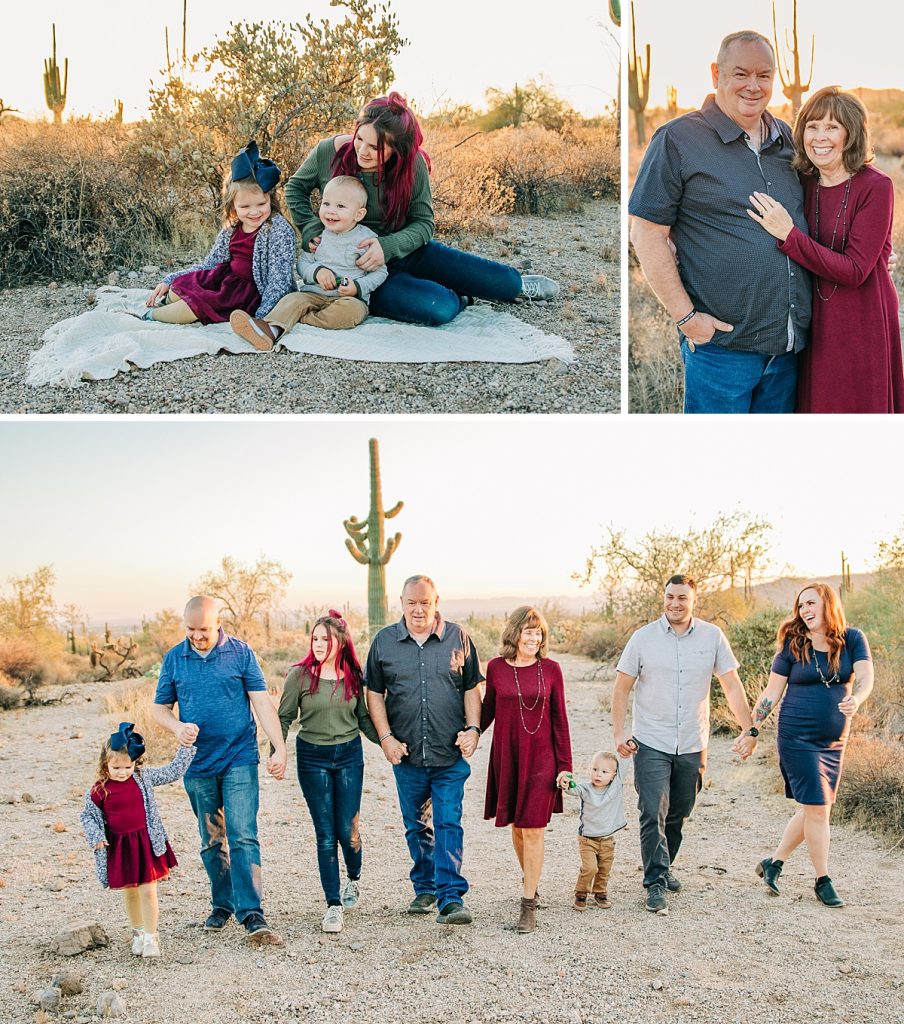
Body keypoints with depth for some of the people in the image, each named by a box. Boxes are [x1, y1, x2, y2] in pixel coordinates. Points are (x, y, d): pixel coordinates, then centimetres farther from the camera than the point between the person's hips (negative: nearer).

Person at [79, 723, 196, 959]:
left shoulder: (144, 777, -3)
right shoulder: (99, 790, -7)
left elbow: (172, 772, 6)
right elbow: (87, 815, 5)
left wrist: (186, 749, 1)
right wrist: (95, 836, -9)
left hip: (146, 843, 0)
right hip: (118, 848, 0)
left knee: (148, 891, -1)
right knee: (129, 893, 13)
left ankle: (150, 937, 9)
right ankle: (138, 932, 33)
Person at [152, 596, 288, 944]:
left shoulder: (240, 653, -3)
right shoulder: (174, 658, 4)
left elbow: (261, 702, -5)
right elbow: (159, 707, 10)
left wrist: (279, 748, -14)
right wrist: (177, 727, -13)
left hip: (239, 760, -3)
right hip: (198, 764, 3)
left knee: (243, 837, -11)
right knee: (211, 842, 14)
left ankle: (252, 915, -12)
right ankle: (222, 905, 29)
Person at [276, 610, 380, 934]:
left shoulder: (353, 675, 1)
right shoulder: (300, 674, -6)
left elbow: (363, 718, 11)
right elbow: (284, 717, -2)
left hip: (350, 755, 1)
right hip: (312, 758, -1)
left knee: (347, 829, 1)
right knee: (325, 833, -1)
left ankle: (353, 879, 33)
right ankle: (333, 904, 7)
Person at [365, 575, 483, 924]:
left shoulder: (457, 638, 3)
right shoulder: (384, 641, 4)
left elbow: (471, 689, 7)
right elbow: (374, 693, 7)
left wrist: (473, 729, -6)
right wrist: (386, 737, -3)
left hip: (451, 754, -2)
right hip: (407, 754, 2)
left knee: (449, 824, -7)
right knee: (416, 826, 13)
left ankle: (451, 897, -4)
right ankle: (424, 888, 29)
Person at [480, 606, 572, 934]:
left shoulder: (550, 669, -3)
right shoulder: (496, 668, -2)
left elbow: (559, 720, 1)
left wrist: (565, 765, -1)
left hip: (540, 758, -2)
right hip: (506, 757, 2)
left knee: (533, 829, -4)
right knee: (516, 825, 14)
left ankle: (529, 904, 4)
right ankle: (528, 877, 39)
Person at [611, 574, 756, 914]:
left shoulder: (712, 636, -1)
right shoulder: (644, 637, -5)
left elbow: (732, 685, 2)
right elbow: (621, 687, 0)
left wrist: (749, 730, -5)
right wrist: (619, 733, -8)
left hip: (692, 745, 2)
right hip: (651, 744, -2)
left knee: (678, 814, 15)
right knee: (653, 814, -10)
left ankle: (663, 868, 35)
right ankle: (656, 883, -1)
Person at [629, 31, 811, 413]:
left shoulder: (787, 138, 12)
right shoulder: (678, 138, -6)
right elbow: (646, 234, -9)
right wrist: (686, 316, -13)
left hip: (790, 342, 6)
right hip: (722, 343, -6)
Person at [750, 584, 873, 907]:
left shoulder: (852, 640, -1)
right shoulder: (792, 646, -4)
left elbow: (866, 677, -14)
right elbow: (772, 692, 0)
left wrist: (856, 700, -36)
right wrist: (751, 730, -4)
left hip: (834, 741, 4)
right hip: (797, 737, -3)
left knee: (813, 809, 11)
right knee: (817, 808, -5)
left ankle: (773, 862, 27)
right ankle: (822, 881, 7)